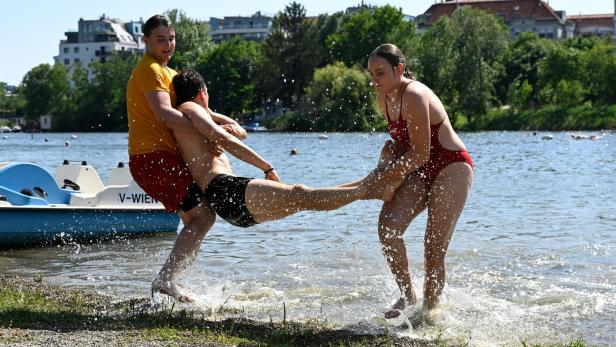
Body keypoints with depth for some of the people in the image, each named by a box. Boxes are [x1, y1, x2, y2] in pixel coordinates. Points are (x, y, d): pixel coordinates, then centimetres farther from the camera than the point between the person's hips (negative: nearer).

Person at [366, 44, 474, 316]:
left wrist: (391, 172, -16)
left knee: (434, 248, -10)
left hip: (451, 168, -8)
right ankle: (407, 294, -7)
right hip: (421, 171, 8)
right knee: (388, 225, -16)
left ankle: (428, 311, 2)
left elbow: (420, 154, -23)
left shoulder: (414, 96, -23)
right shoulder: (384, 98, 5)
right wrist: (389, 150, 0)